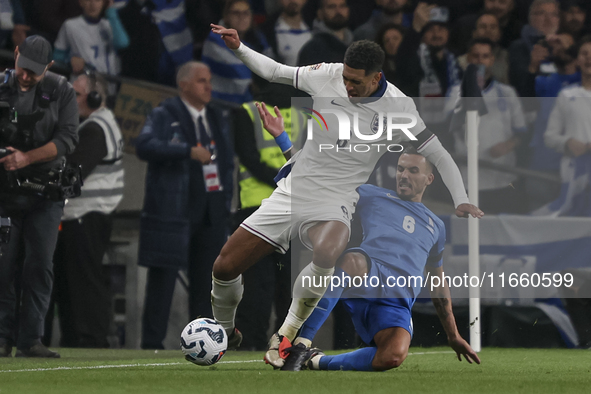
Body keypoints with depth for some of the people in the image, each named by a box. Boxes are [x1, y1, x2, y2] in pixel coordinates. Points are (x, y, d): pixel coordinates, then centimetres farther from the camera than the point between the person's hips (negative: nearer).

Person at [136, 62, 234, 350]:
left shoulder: (219, 117, 16)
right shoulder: (164, 115, -3)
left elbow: (228, 159, 24)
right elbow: (145, 146, -20)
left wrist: (226, 196, 10)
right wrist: (189, 152, -24)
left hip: (211, 213, 6)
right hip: (173, 210, -6)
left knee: (206, 279, 5)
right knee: (163, 278, -5)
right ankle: (152, 342, -2)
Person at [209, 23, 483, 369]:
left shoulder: (397, 108, -11)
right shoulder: (328, 75, -4)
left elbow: (439, 155, -4)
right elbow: (273, 71, 11)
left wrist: (461, 200, -15)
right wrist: (239, 48, -1)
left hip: (333, 205, -3)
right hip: (291, 189, 3)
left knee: (327, 253, -40)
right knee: (225, 267, -3)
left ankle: (286, 335, -23)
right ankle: (224, 333, 27)